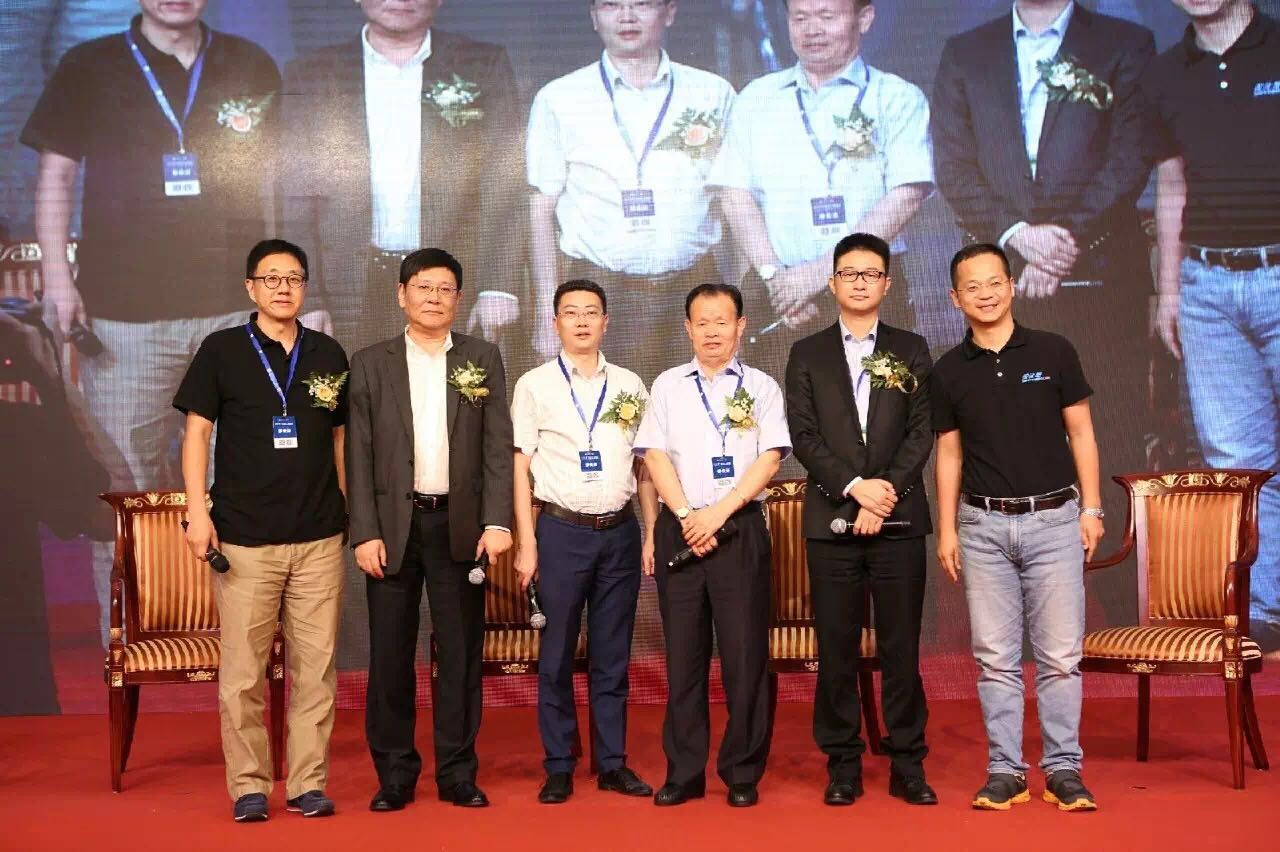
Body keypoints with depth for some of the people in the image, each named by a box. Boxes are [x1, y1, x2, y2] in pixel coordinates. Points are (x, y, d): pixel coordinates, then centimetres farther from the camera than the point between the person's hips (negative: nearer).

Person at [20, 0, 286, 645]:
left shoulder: (251, 68, 12)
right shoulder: (89, 68, 8)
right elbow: (56, 175, 8)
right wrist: (57, 275, -4)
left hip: (236, 307, 1)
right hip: (122, 309, -1)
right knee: (124, 478, -2)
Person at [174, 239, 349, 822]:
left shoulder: (329, 355, 12)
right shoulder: (222, 351, 4)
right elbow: (197, 430, 3)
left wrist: (348, 511, 13)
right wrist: (197, 510, -6)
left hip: (319, 537, 2)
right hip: (244, 538, -2)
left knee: (315, 667, 2)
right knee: (242, 671, 0)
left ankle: (309, 782, 12)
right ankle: (249, 786, 11)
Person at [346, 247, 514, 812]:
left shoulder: (483, 359, 8)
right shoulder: (370, 363, 6)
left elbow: (498, 446, 4)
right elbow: (359, 455, 2)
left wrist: (497, 521, -6)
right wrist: (364, 532, -6)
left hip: (460, 525, 0)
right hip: (394, 524, 0)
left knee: (461, 653, 5)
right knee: (390, 654, 3)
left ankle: (457, 772, 15)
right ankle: (395, 773, 14)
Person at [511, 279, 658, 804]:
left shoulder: (630, 386, 9)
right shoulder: (534, 385, 2)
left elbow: (644, 465, 12)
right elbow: (521, 466, 1)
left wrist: (651, 534, 6)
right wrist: (527, 542, -5)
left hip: (620, 530, 2)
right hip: (562, 530, -2)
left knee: (613, 654, 8)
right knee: (557, 656, 3)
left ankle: (613, 763, 17)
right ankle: (559, 769, 12)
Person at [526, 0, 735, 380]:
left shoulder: (715, 95, 10)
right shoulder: (558, 99, 7)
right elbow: (540, 211, 6)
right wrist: (549, 314, -1)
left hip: (694, 294, 1)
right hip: (595, 300, -1)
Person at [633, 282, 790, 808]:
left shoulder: (761, 387, 8)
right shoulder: (667, 386, 12)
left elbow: (770, 456, -1)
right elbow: (655, 455, 4)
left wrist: (720, 512, -11)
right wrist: (688, 516, -9)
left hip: (740, 528, -1)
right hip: (679, 529, 1)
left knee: (745, 653, -2)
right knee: (683, 653, 4)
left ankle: (743, 773, 7)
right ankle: (683, 773, 11)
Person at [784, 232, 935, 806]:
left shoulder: (911, 351, 11)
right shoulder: (808, 354, 10)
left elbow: (923, 431, 3)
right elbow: (803, 436, 0)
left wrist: (889, 489, -11)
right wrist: (855, 488, -12)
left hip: (900, 520, 0)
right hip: (832, 520, 0)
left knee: (901, 645, 3)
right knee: (836, 647, 2)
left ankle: (907, 764, 10)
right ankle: (843, 765, 11)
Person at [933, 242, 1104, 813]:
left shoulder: (1053, 352, 3)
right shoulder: (948, 372, 6)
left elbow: (1081, 433, 6)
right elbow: (949, 454, 10)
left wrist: (1091, 508, 0)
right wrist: (946, 531, 6)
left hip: (1053, 518, -1)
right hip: (983, 525, 1)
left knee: (1060, 653, 0)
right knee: (995, 657, 4)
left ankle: (1064, 769, 10)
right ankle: (1005, 770, 11)